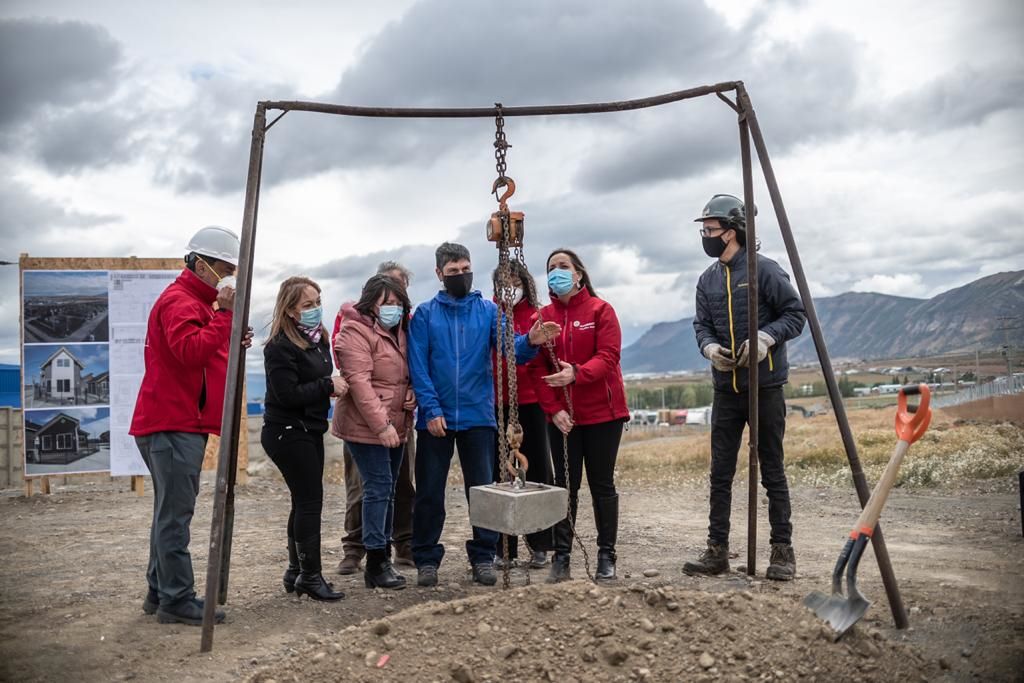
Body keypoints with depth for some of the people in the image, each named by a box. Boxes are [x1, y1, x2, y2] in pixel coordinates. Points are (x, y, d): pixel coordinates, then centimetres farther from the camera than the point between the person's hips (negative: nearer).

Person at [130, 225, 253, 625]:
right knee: (176, 513, -8)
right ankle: (177, 600, -3)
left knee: (172, 511, 14)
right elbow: (191, 351, -27)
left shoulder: (197, 302, 22)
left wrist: (233, 343, 7)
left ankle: (160, 592, 21)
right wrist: (224, 314, -26)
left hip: (183, 423, 11)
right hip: (173, 423, -11)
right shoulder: (178, 301, -12)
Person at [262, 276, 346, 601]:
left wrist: (333, 386, -1)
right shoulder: (280, 346, -17)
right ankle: (310, 576, 4)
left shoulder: (318, 339, 10)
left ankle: (296, 572, 24)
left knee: (304, 502, 14)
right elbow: (288, 394, -23)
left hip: (310, 431, 9)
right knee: (310, 501, -6)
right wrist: (328, 386, -16)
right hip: (287, 434, -9)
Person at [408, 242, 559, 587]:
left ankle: (483, 557, 20)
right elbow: (418, 366, -4)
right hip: (435, 417, 0)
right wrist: (431, 409, -14)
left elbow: (509, 346, -10)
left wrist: (530, 342, -33)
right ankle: (426, 559, 21)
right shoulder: (425, 314, 2)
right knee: (429, 491, 8)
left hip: (478, 416, 1)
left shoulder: (488, 310, 3)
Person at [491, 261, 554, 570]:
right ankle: (504, 547, 16)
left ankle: (539, 545, 17)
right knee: (500, 474, 5)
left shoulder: (537, 318, 4)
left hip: (530, 403, -1)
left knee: (537, 469, 6)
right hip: (497, 405, 1)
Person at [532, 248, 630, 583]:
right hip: (561, 416, 3)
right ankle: (561, 556, 14)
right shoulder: (543, 317, 6)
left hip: (602, 413, -2)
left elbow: (608, 357, -13)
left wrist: (576, 373, -30)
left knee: (602, 484, 6)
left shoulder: (601, 310, -3)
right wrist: (553, 409, -10)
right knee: (565, 485, 7)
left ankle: (607, 556, 15)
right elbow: (539, 367, 1)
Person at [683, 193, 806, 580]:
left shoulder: (764, 270, -7)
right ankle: (717, 550, 14)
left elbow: (795, 313, -6)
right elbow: (702, 325, 12)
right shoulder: (708, 280, 11)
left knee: (772, 472, 3)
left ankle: (782, 551, 15)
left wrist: (766, 338, -21)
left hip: (765, 386, -5)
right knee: (720, 473, 6)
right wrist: (709, 347, -10)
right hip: (726, 388, 6)